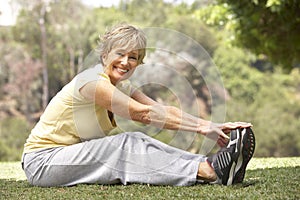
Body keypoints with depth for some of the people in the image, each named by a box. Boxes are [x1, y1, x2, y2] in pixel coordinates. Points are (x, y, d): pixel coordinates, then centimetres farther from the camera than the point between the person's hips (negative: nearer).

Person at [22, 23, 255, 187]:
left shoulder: (121, 87, 6)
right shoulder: (92, 82, -20)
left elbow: (164, 110, -4)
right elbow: (144, 114, -25)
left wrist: (212, 125, -16)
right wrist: (201, 127, -28)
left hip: (78, 155, 7)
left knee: (136, 143, -17)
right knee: (127, 145, -26)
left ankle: (212, 165, -28)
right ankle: (208, 172, -35)